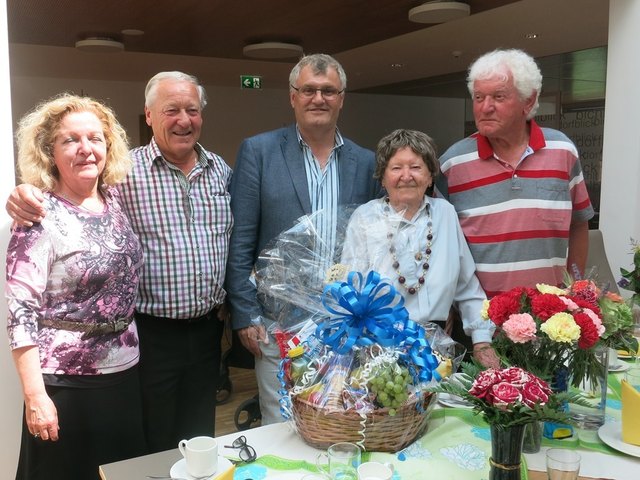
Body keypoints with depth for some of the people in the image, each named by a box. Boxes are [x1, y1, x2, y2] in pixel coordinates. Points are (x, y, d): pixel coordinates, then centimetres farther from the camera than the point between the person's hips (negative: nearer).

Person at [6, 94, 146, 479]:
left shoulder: (117, 199, 2)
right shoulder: (40, 218, -14)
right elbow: (21, 311, -16)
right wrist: (35, 395, -18)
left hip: (127, 372, 6)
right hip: (66, 382, -6)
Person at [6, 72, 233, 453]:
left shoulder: (221, 171, 5)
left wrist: (227, 302, 9)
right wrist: (27, 196, -26)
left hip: (208, 328, 4)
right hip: (151, 332, -4)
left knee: (201, 441, 19)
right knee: (153, 448, 12)